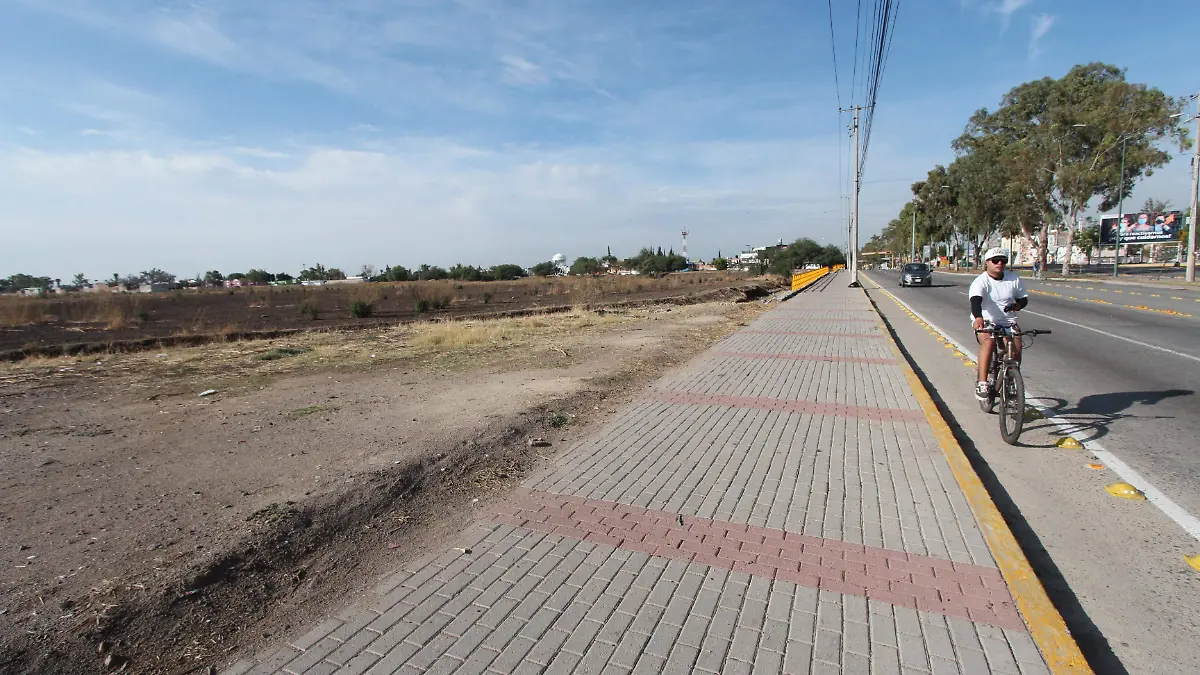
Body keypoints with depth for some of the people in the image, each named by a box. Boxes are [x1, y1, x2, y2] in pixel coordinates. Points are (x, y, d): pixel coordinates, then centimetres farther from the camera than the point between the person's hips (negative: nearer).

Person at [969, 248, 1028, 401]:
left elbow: (1024, 298, 14)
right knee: (988, 341, -32)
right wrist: (978, 318, -50)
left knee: (1016, 348, -19)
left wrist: (1018, 305, -12)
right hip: (985, 322, -4)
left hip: (1008, 322, 4)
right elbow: (975, 301, -30)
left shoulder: (1014, 279, 3)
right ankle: (982, 383, -31)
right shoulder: (980, 282, -12)